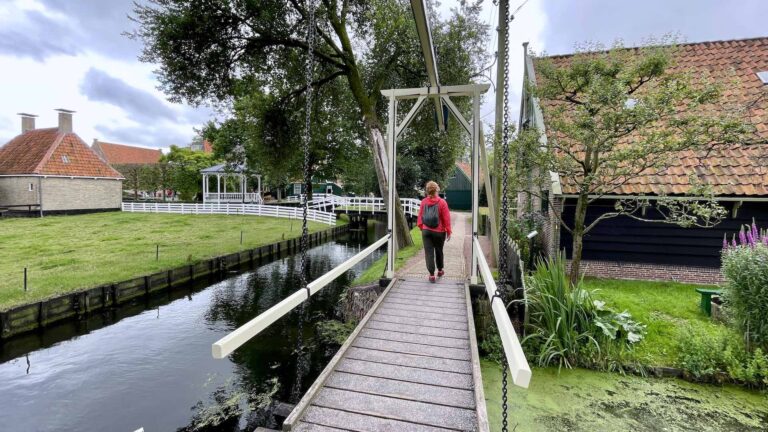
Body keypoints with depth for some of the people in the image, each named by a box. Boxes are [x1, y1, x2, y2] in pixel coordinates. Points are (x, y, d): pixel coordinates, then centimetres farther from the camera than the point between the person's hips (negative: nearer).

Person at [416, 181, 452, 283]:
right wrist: (448, 232, 0)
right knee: (439, 251, 17)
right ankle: (440, 270, 34)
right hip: (439, 232, -1)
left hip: (426, 231, 1)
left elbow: (420, 216, 3)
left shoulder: (423, 202, -3)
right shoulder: (442, 202, -11)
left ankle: (431, 274, 1)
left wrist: (421, 227, 17)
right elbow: (446, 218, -8)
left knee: (428, 252, 4)